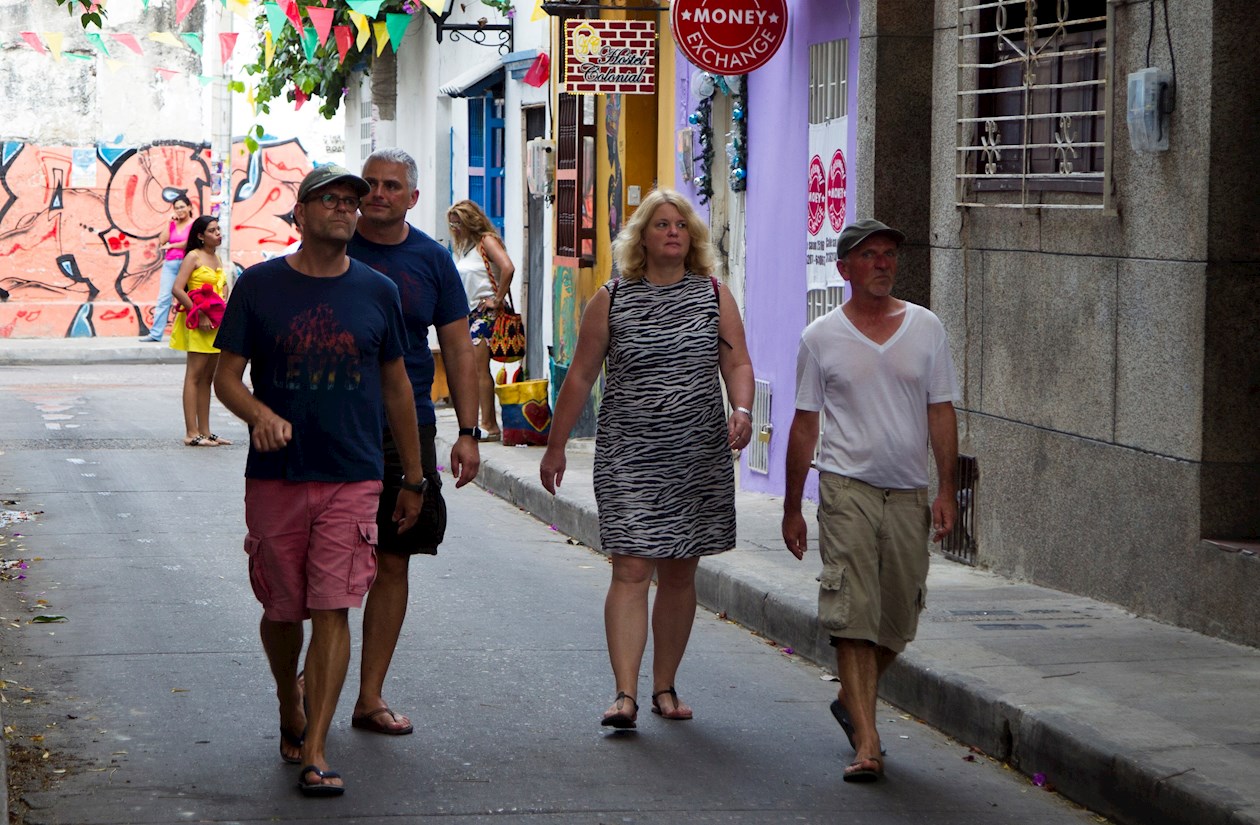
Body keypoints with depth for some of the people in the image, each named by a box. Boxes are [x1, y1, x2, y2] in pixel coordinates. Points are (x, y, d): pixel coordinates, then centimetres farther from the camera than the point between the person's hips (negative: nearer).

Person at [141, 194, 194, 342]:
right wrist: (169, 223, 3)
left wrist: (170, 245, 0)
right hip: (170, 263, 4)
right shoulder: (172, 224, 17)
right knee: (163, 298, -3)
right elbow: (161, 241, 6)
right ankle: (156, 334, -6)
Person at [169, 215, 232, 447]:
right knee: (195, 375, -8)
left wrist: (225, 313, 6)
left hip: (216, 323, 8)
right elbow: (177, 289, -16)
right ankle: (192, 434, -9)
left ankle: (205, 432, 14)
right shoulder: (194, 257, -8)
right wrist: (199, 315, -20)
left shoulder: (217, 258, 15)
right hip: (199, 324, -8)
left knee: (207, 377, 10)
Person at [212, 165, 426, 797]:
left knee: (333, 610, -9)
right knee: (282, 609, 11)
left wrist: (413, 479, 15)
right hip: (274, 477, 0)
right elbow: (226, 377, 1)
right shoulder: (259, 287, 1)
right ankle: (291, 710, 38)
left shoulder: (376, 292, 6)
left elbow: (396, 389, 14)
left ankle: (315, 752, -9)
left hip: (352, 479, 0)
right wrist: (260, 414, -22)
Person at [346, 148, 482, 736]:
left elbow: (457, 350, 10)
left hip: (407, 429, 2)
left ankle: (370, 697, 11)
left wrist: (467, 432, 3)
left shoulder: (432, 260, 7)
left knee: (392, 563, 4)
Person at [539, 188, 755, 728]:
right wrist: (556, 445, 8)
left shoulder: (714, 296, 7)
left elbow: (737, 363, 4)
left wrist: (742, 410, -17)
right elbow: (580, 376, 6)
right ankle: (625, 693, -16)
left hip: (699, 458, 2)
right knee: (631, 570, -11)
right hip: (628, 455, -2)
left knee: (679, 574, 9)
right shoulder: (612, 300, 2)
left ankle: (664, 686, 20)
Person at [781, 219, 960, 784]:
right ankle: (865, 740, -14)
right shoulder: (820, 338, 3)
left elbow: (941, 413, 7)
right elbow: (805, 424, 7)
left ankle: (852, 702, 34)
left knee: (898, 622, 9)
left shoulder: (926, 329, 7)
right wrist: (791, 508, 7)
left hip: (909, 493, 3)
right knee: (853, 614, -13)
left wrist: (946, 490, -2)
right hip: (847, 487, -3)